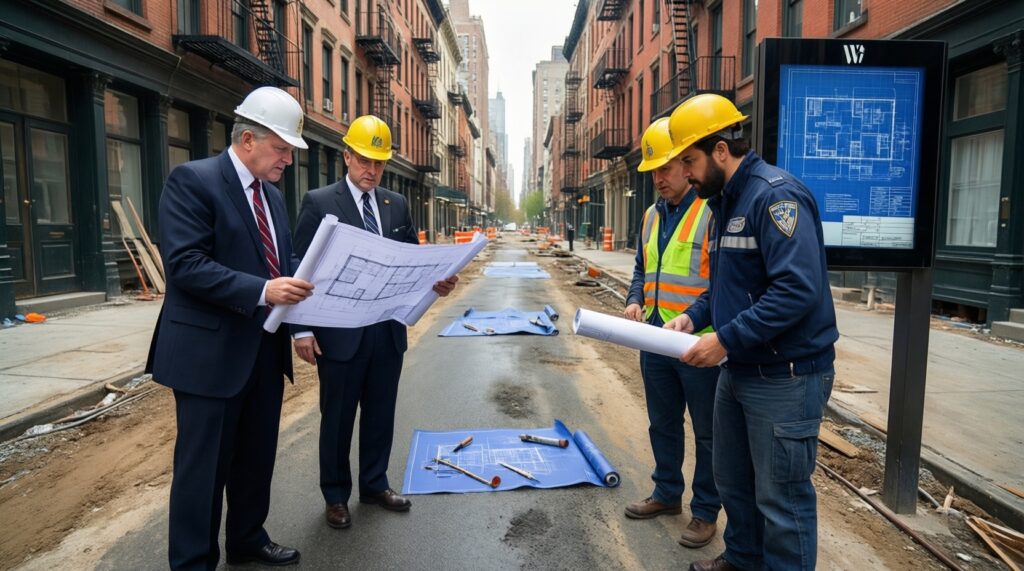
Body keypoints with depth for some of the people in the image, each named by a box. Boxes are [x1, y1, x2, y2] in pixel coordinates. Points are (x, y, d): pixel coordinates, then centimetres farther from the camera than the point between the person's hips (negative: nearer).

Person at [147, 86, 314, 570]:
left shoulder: (272, 195, 13)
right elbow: (185, 265, -21)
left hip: (266, 349, 8)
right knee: (204, 466, 5)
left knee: (257, 457, 19)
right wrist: (261, 291, -29)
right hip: (211, 351, -7)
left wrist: (302, 288, -3)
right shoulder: (192, 180, -11)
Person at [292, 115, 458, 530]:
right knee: (337, 418, 11)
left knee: (380, 414, 16)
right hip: (340, 332, -4)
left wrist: (437, 280, -12)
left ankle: (374, 484, 35)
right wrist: (302, 329, -12)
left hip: (388, 330, 5)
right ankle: (336, 495, 28)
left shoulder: (396, 204, 9)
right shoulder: (319, 202, -5)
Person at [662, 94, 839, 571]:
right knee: (732, 479, 23)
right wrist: (694, 316, 2)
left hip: (786, 377, -10)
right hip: (739, 370, 10)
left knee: (781, 499, 5)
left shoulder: (776, 195, -18)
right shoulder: (726, 202, 12)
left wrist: (725, 339, -24)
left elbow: (798, 289, -28)